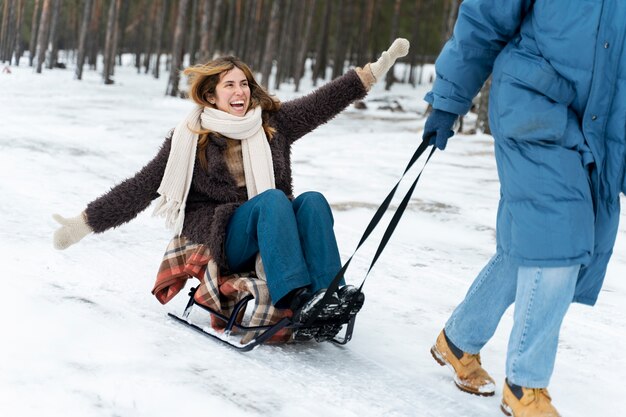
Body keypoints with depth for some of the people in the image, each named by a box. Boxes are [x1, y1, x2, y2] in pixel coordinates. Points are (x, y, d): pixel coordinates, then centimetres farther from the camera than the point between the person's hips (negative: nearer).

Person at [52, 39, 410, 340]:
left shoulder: (273, 122, 13)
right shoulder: (189, 138, 5)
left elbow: (325, 101, 9)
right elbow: (141, 189, 4)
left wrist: (379, 67, 3)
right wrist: (84, 224, -2)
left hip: (273, 236, 3)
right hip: (221, 238, -3)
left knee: (312, 201, -26)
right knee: (272, 198, -31)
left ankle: (330, 293, -42)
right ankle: (296, 297, -46)